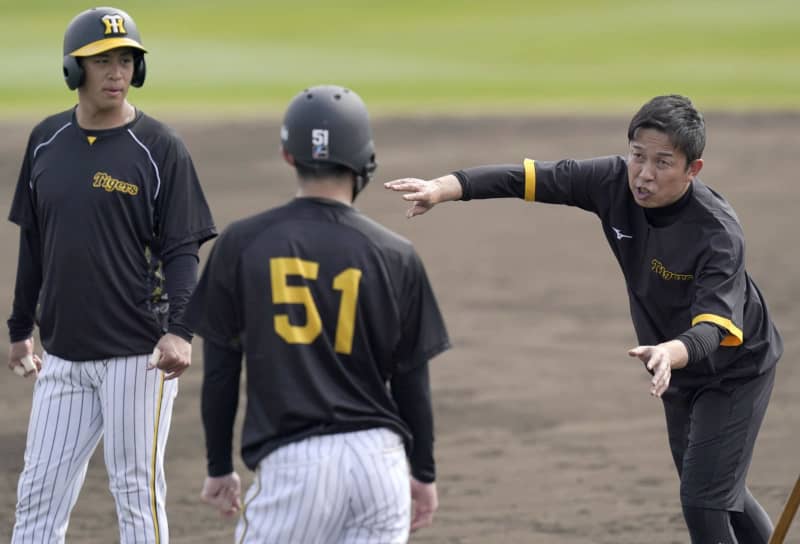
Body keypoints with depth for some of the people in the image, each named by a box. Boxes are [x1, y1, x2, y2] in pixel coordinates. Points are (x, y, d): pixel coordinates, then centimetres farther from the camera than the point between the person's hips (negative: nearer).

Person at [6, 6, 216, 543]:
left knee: (138, 496, 0)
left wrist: (179, 329, -23)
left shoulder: (160, 148, -6)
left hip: (138, 356, -5)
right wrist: (20, 329, 20)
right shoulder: (47, 141, 7)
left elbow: (182, 251, -8)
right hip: (63, 355, 5)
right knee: (39, 497, 6)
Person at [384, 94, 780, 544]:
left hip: (735, 368, -7)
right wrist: (443, 188, -34)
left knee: (703, 501, -12)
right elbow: (530, 178, -20)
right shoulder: (616, 182, -21)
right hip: (680, 370, 7)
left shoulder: (718, 233, -36)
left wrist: (670, 353, -69)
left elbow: (716, 328, -47)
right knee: (718, 491, 20)